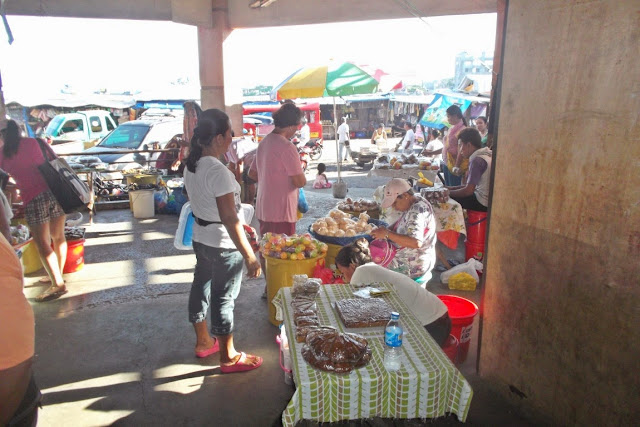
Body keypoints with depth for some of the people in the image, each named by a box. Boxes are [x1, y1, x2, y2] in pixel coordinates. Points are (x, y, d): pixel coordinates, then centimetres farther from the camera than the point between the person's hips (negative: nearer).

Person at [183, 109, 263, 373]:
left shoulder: (191, 166, 3)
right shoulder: (218, 171, -25)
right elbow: (229, 219, -27)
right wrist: (249, 256, -23)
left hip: (200, 239, 9)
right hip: (223, 245, -9)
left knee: (201, 287, 20)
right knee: (224, 299, 4)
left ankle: (203, 342, 41)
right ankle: (229, 358, 21)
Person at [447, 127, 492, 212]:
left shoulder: (477, 160, -19)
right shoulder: (486, 155, 10)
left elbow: (468, 191, -19)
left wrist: (448, 192, -5)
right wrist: (451, 188, 11)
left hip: (483, 204, -9)